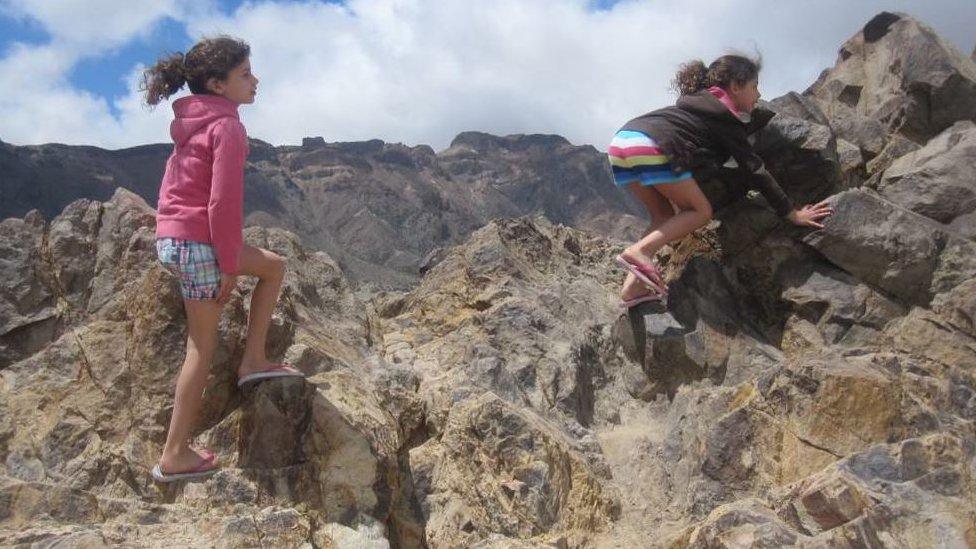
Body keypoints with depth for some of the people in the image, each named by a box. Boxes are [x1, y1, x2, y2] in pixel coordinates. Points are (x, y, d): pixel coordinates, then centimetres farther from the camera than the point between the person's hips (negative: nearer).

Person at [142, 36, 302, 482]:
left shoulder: (191, 124, 15)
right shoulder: (227, 127, -13)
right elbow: (224, 203, -19)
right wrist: (230, 266, -14)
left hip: (172, 238, 9)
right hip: (199, 243, -9)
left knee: (274, 266, 21)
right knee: (203, 349, 1)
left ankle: (253, 360, 18)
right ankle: (174, 457, 8)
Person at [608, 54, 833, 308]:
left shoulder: (701, 101, 31)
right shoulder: (725, 118, 9)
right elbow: (755, 170, 6)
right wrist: (793, 214, 8)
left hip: (621, 142, 8)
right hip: (652, 149, -8)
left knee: (664, 216, 20)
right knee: (700, 211, 5)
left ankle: (633, 286, 7)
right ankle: (639, 251, -15)